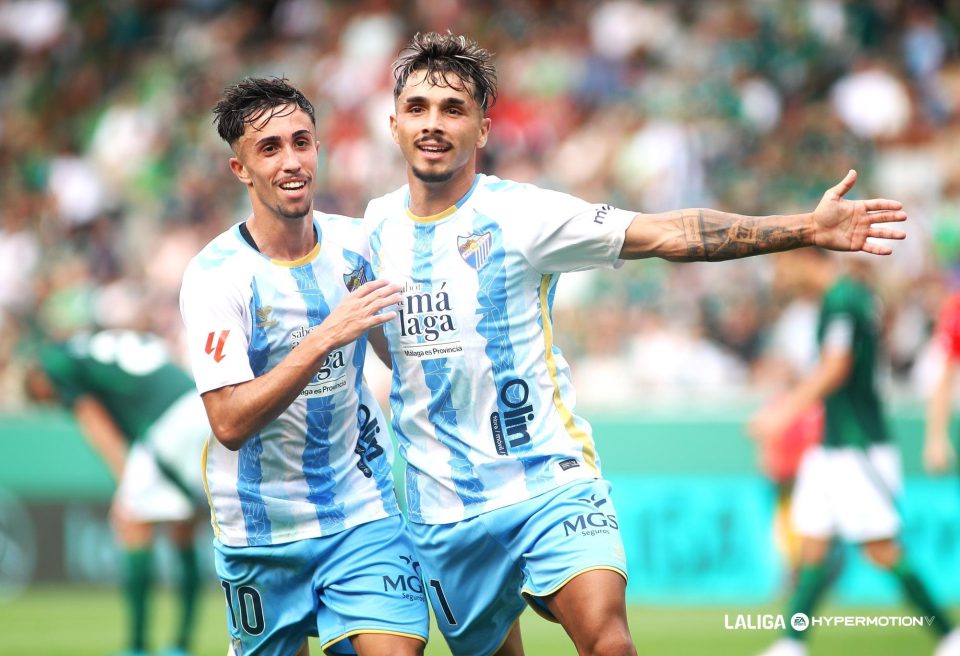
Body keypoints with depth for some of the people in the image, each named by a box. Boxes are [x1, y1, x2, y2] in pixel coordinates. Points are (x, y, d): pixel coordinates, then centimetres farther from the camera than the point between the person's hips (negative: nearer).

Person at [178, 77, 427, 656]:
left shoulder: (355, 243, -1)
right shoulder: (214, 275, -16)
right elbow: (229, 423, -25)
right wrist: (324, 339, -31)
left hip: (364, 513, 3)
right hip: (262, 535, -3)